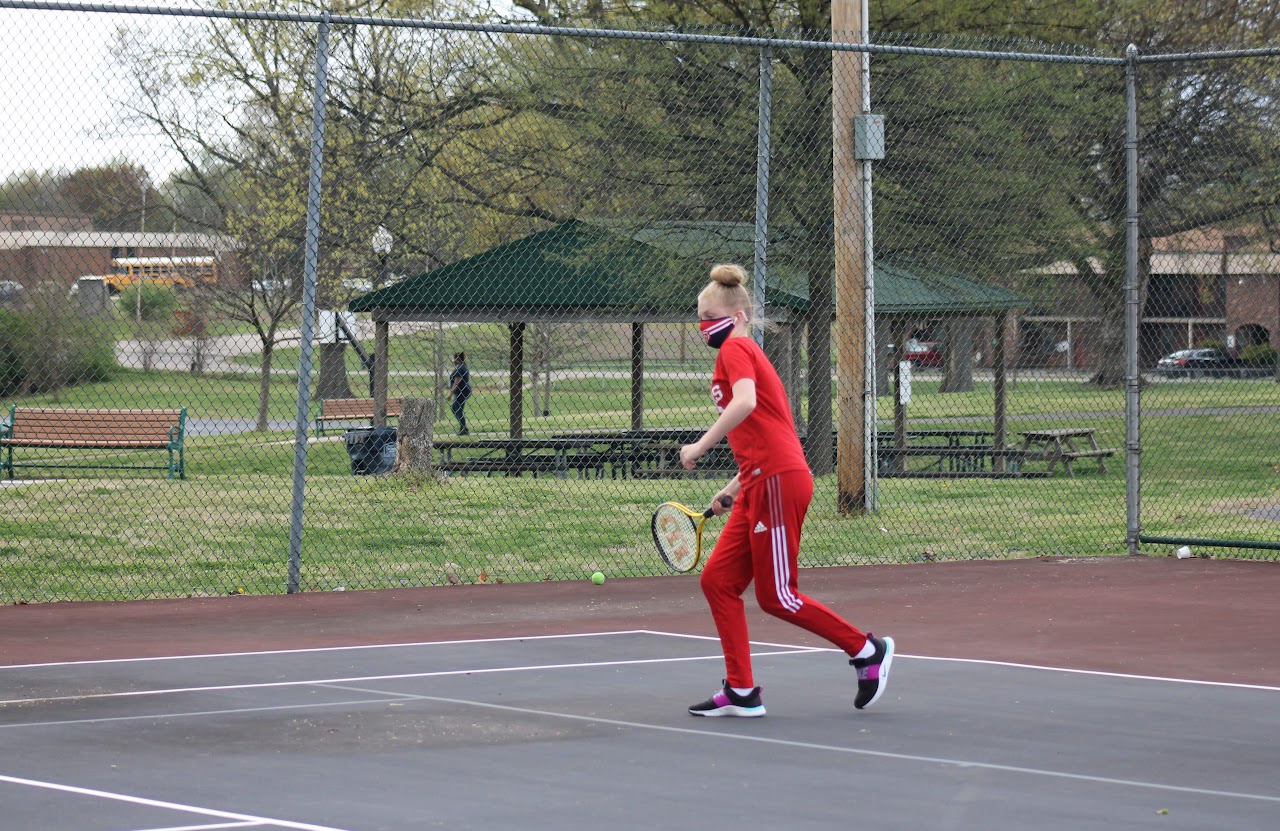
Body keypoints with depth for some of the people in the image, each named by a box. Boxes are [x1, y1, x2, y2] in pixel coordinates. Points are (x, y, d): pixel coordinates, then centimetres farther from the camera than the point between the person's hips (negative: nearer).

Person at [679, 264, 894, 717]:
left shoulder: (735, 348, -6)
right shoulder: (746, 355, 23)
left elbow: (745, 403, -26)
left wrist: (700, 446, -21)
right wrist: (735, 486, 23)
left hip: (778, 482, -10)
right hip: (760, 486, 10)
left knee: (776, 597, -3)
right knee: (717, 581, 5)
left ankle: (868, 650, 9)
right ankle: (741, 693, 6)